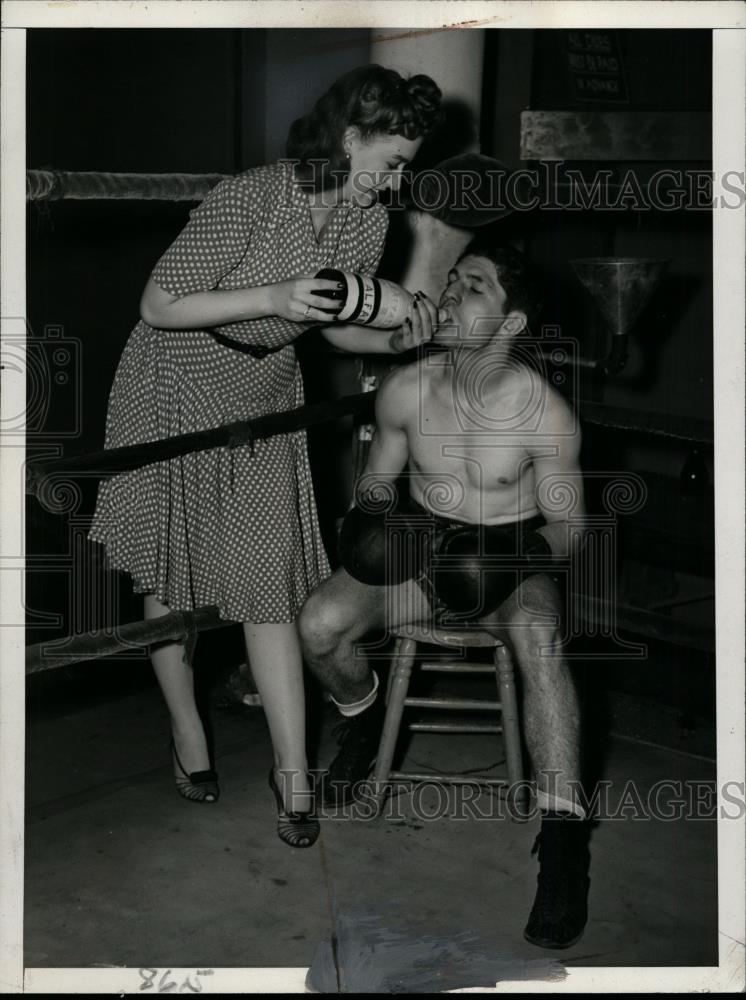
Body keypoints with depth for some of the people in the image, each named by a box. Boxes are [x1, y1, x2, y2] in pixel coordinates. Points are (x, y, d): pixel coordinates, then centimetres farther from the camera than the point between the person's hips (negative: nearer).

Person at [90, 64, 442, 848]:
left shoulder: (366, 222, -9)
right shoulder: (245, 202, -29)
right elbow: (158, 305, -24)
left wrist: (401, 339, -16)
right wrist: (271, 298, -35)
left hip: (266, 401, 4)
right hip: (178, 392, -4)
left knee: (269, 584, -1)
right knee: (173, 576, 11)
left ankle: (292, 770, 9)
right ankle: (186, 731, 32)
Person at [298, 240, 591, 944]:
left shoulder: (546, 415, -16)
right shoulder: (405, 390, -6)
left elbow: (568, 528, -6)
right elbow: (377, 478, 9)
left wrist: (521, 556, -26)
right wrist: (374, 510, -14)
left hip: (516, 557, -3)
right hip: (424, 547, 4)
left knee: (538, 636, -38)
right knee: (318, 625, -21)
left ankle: (563, 840, -36)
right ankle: (363, 717, 16)